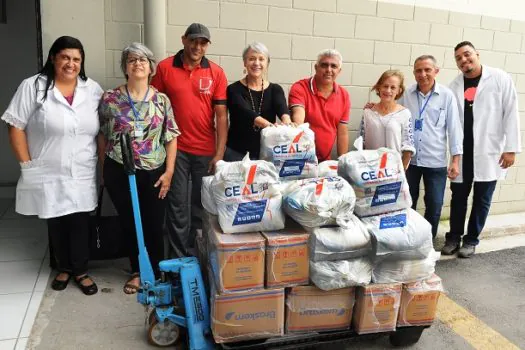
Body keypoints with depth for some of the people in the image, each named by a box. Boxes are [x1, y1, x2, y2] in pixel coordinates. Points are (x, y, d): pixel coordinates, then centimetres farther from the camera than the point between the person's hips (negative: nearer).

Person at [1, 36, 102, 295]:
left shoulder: (93, 90, 2)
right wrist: (26, 164, -8)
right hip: (48, 174, -1)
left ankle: (80, 271, 25)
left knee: (80, 221, 7)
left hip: (83, 174, 1)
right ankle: (64, 268, 34)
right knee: (56, 222, 13)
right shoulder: (33, 87, -6)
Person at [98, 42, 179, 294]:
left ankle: (154, 274, 26)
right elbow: (102, 136, 5)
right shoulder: (110, 98, -2)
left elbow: (171, 138, 0)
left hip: (154, 172, 0)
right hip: (119, 172, 1)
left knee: (154, 225, 7)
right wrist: (105, 170, 7)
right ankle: (137, 272, 31)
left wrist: (169, 172, -5)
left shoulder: (161, 100, 0)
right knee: (129, 224, 13)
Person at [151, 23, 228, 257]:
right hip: (175, 148, 0)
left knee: (202, 205, 10)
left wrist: (219, 154, -6)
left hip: (206, 150, 1)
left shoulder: (216, 73, 0)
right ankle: (180, 257, 19)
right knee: (177, 204, 5)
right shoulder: (165, 68, 0)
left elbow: (221, 115, -1)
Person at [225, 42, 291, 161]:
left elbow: (281, 107, -15)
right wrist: (268, 124, -41)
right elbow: (245, 112, -22)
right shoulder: (234, 89, -4)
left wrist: (286, 120, -39)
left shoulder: (275, 89, 5)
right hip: (236, 152, -2)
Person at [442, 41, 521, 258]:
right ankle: (454, 237, 26)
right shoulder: (454, 86, 4)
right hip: (461, 153, 2)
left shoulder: (500, 79, -3)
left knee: (482, 200, 8)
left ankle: (471, 239, 24)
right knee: (458, 197, 10)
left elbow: (511, 114, -4)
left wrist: (510, 148, -8)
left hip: (489, 153, -2)